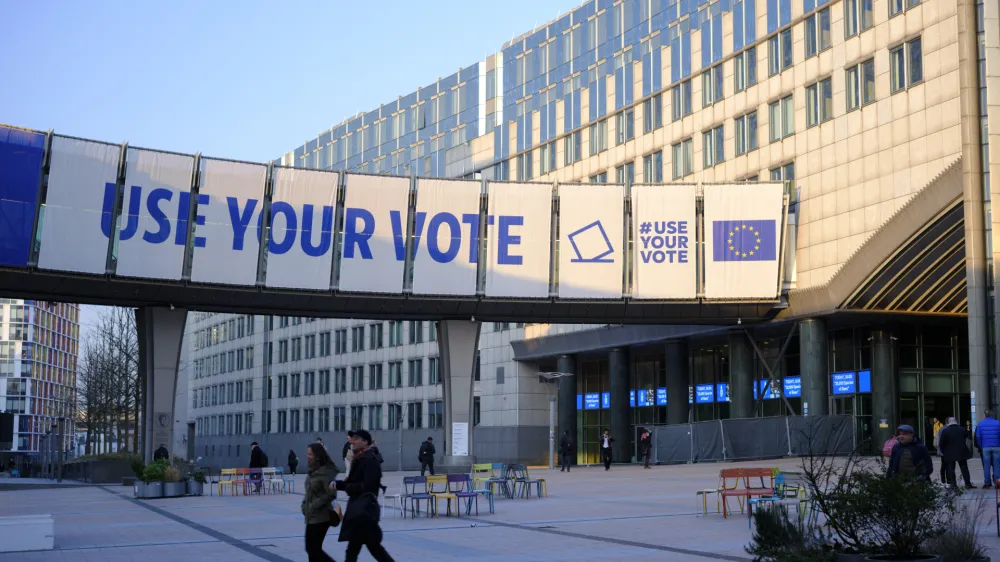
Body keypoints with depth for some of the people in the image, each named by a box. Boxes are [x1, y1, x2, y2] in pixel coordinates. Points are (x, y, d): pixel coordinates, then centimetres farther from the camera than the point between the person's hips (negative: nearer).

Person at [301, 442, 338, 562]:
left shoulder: (326, 472, -17)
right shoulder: (312, 471, 10)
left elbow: (331, 494, -21)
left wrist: (314, 506, -19)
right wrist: (305, 505, 7)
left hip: (321, 517, -9)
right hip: (311, 516, 9)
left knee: (313, 549, -2)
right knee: (311, 548, 13)